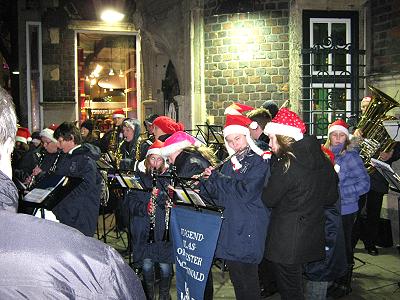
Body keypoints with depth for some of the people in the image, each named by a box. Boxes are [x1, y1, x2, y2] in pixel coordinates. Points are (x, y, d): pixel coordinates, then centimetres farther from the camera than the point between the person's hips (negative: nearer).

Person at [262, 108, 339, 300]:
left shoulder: (286, 165, -21)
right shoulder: (321, 160, 2)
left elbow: (268, 200, -12)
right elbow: (331, 197, 12)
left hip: (287, 242, -8)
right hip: (314, 238, 8)